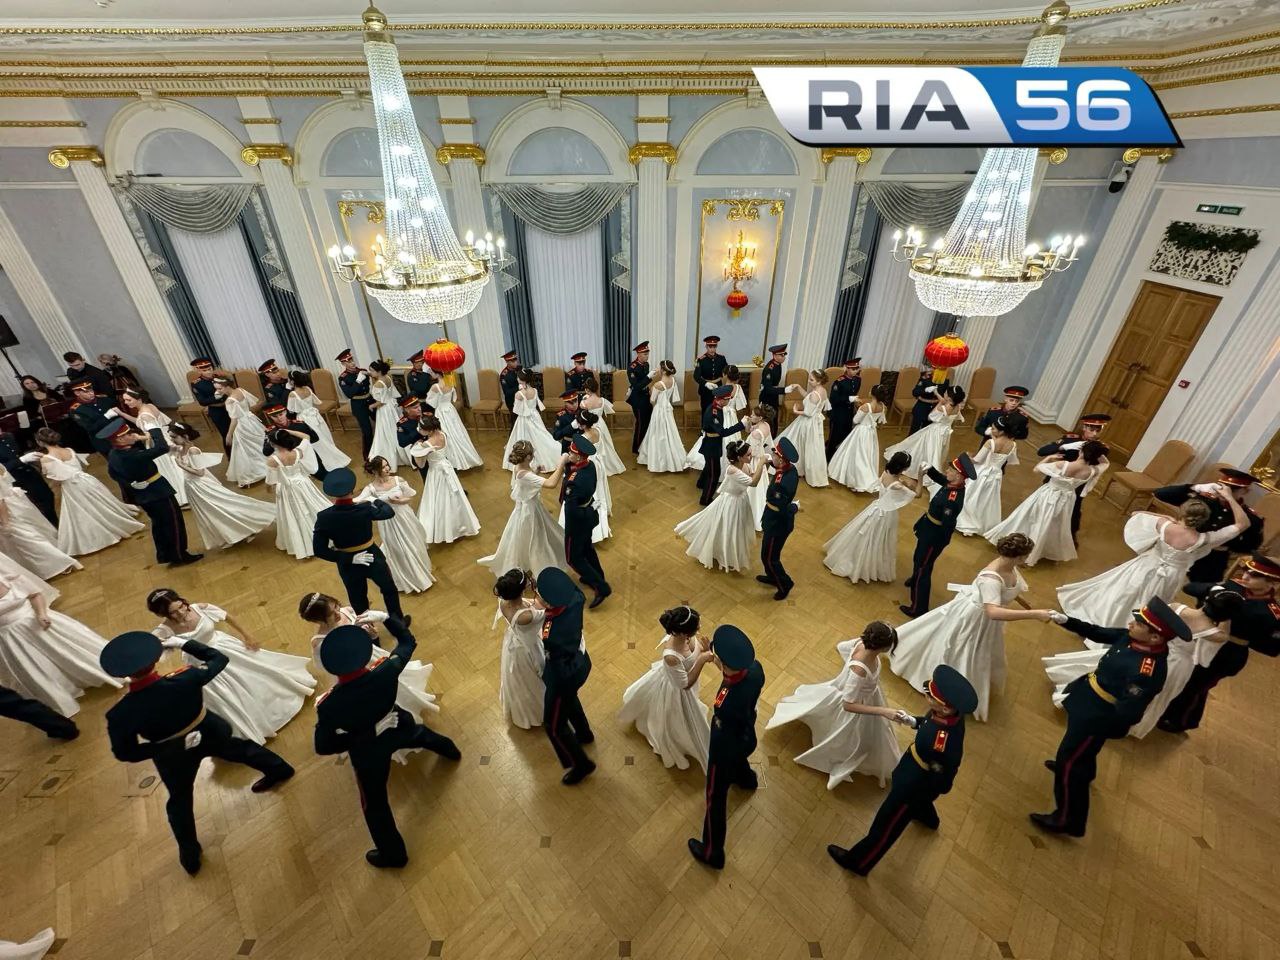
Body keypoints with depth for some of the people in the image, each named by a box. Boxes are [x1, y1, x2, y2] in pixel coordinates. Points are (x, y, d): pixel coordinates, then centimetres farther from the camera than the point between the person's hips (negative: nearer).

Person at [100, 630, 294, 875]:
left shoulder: (120, 714, -33)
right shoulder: (186, 680, -34)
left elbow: (125, 753, -20)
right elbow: (219, 658, -15)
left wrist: (176, 745, -13)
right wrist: (184, 644, -9)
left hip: (174, 757, 0)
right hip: (210, 734, 0)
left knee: (179, 801, 26)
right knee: (240, 747, 32)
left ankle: (189, 856, 45)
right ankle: (279, 769, 54)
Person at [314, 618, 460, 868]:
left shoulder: (329, 705, -38)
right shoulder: (386, 671, -34)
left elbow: (323, 747, -23)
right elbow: (408, 642, -14)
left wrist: (352, 739, -10)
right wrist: (385, 617, -8)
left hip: (367, 750, -2)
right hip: (397, 727, 3)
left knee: (374, 803, 23)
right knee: (421, 733, 38)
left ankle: (393, 854, 44)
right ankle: (451, 751, 70)